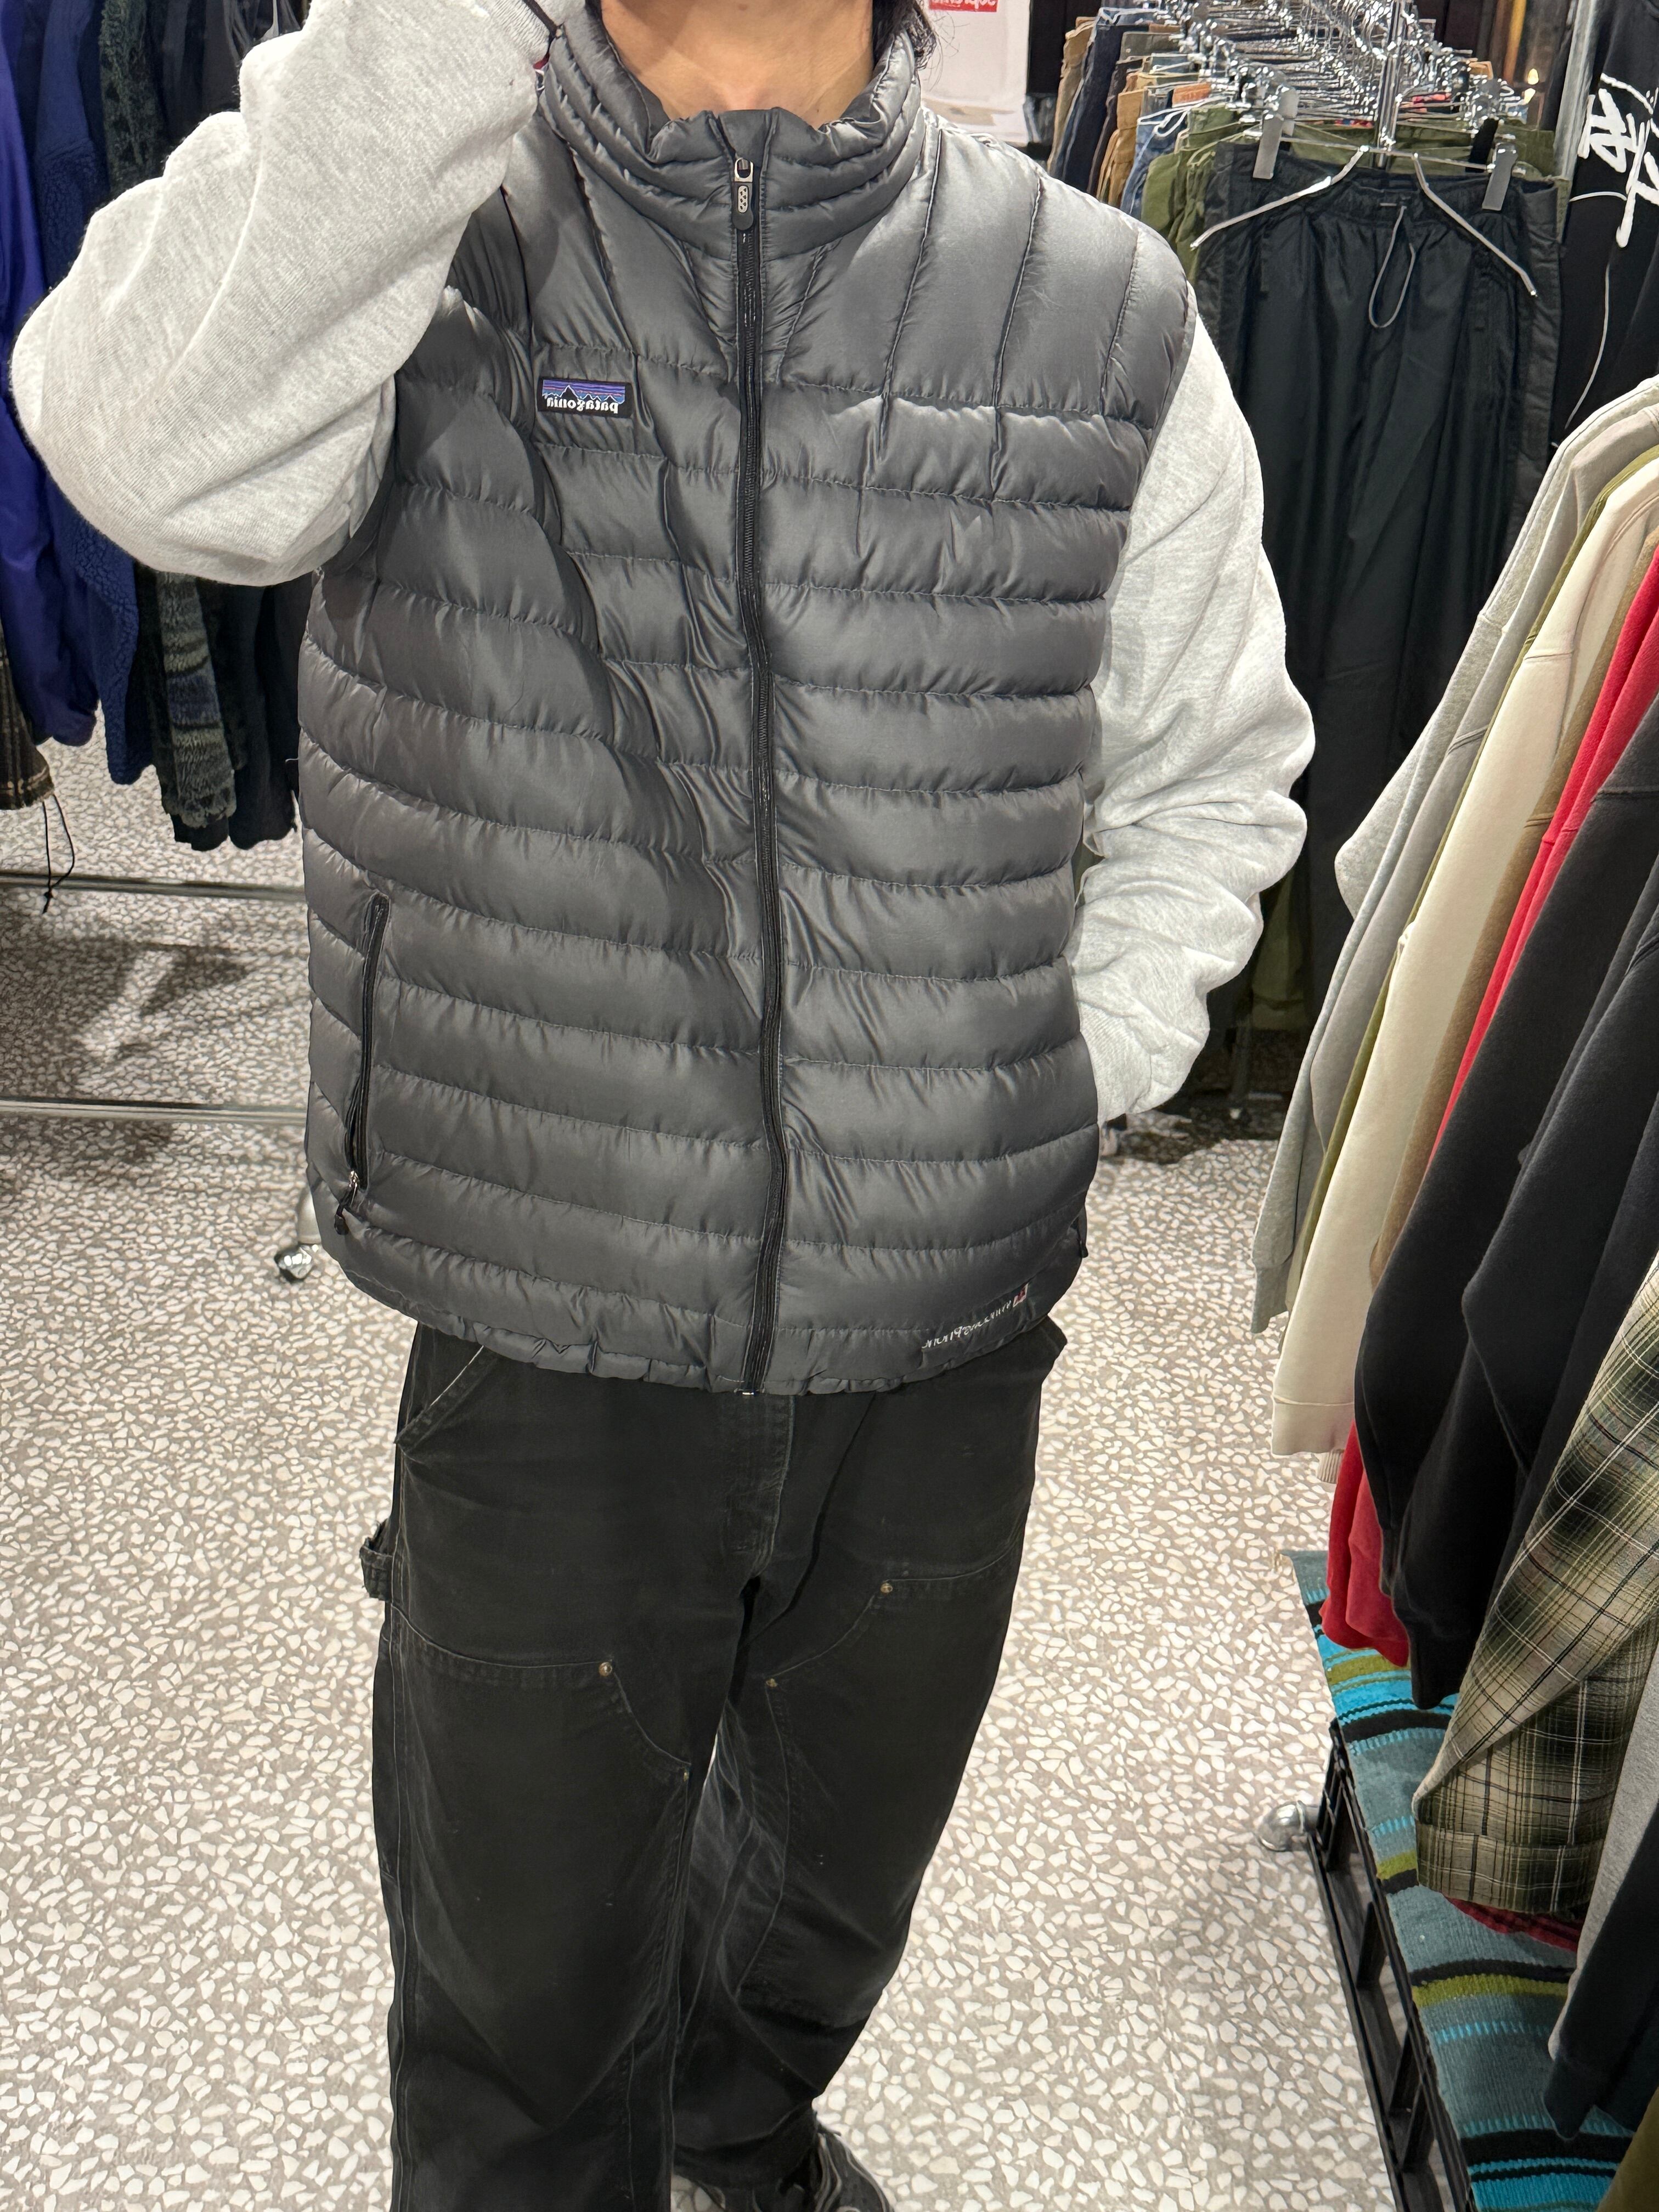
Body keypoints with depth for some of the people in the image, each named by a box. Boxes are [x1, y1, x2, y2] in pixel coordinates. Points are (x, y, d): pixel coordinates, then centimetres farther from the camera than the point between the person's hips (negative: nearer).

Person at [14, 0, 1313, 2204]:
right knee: (521, 1985, 20)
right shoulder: (421, 223, -7)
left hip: (943, 1349, 3)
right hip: (546, 1347, -2)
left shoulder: (1105, 316, -4)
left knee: (837, 1881, 30)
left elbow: (1214, 777, 8)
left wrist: (1075, 1078, -4)